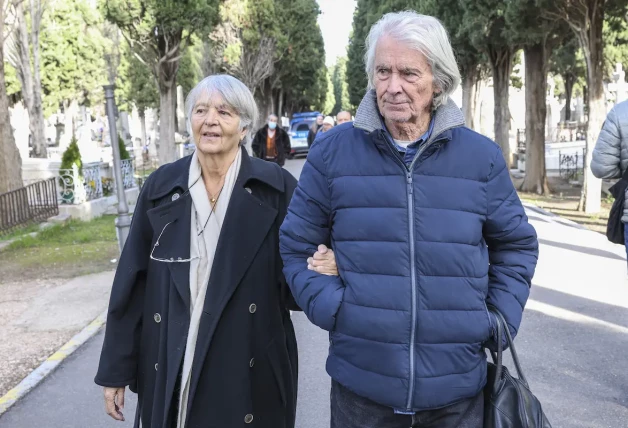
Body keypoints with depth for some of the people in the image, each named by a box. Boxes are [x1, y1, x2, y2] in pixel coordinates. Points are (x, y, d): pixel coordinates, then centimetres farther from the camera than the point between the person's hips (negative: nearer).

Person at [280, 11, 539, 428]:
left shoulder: (481, 156, 0)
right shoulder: (332, 152, -4)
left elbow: (516, 245, 11)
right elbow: (298, 247, 3)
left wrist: (498, 319, 1)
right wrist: (333, 309, -10)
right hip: (360, 382, 0)